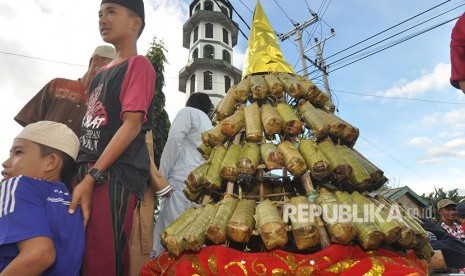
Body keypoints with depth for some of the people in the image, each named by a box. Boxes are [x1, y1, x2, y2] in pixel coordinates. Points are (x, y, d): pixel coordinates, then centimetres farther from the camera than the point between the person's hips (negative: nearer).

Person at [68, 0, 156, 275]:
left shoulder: (139, 64, -4)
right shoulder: (102, 72, 21)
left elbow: (132, 124, -15)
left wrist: (92, 176, -18)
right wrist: (84, 173, 15)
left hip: (116, 174, -8)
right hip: (89, 171, 8)